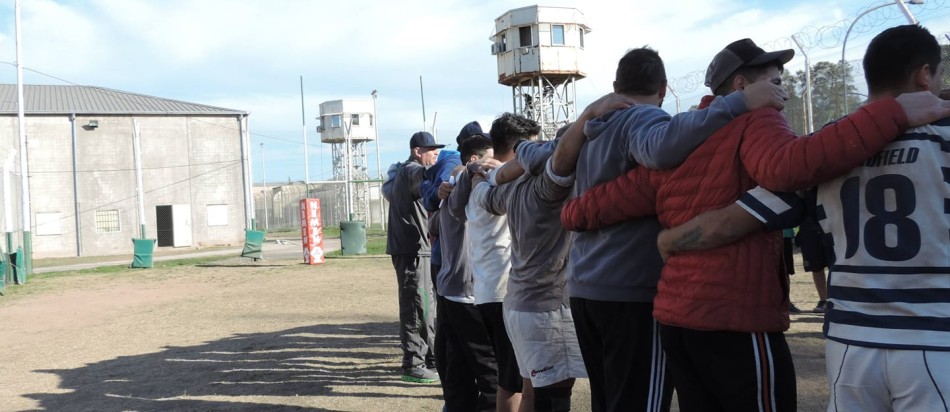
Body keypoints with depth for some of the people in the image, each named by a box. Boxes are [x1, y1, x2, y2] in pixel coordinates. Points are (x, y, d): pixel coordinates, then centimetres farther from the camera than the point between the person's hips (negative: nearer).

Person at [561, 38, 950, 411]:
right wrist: (895, 112, -27)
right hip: (738, 320, -7)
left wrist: (575, 211, 32)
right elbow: (786, 165, -30)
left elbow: (580, 212, 8)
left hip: (674, 319, 7)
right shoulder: (754, 122, -6)